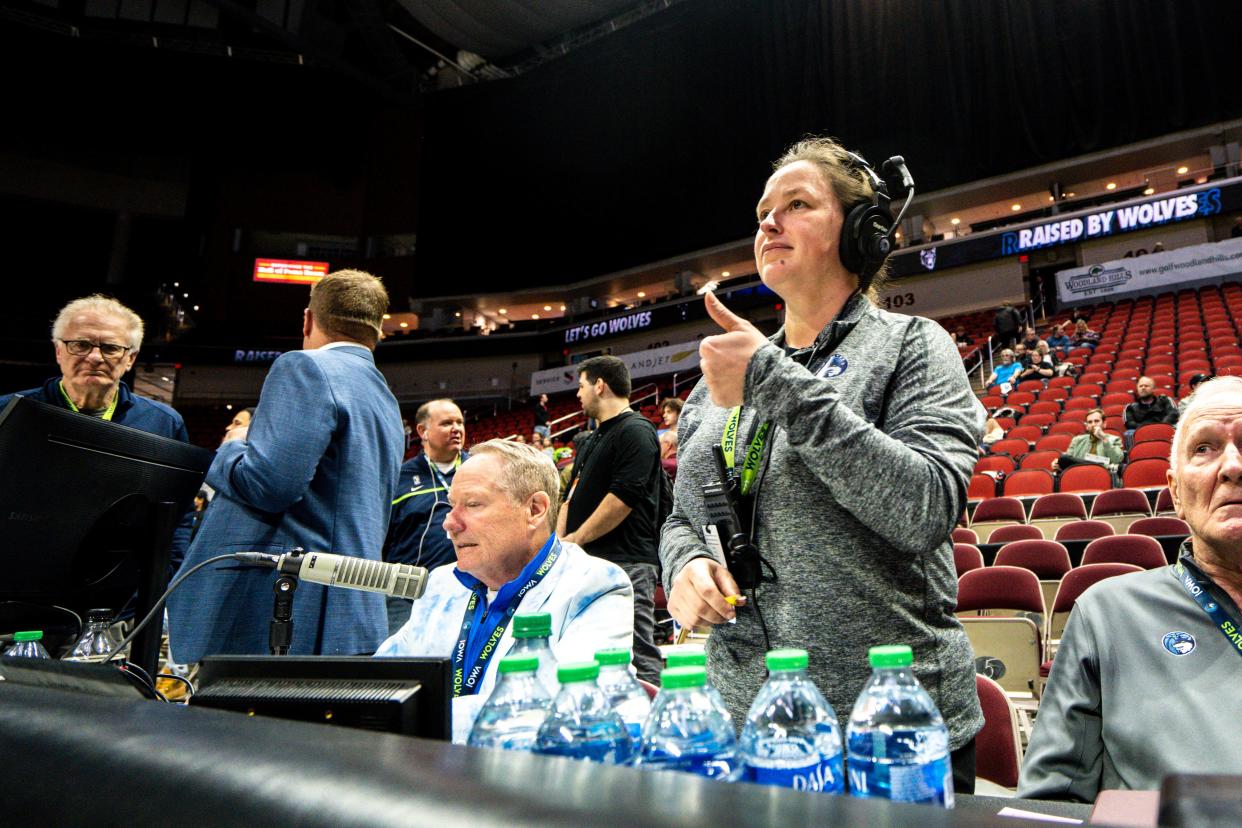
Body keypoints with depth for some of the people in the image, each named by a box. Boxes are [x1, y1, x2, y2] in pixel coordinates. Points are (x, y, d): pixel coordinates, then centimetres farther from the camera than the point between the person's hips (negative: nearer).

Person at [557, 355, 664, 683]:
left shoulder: (636, 432, -9)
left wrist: (576, 539, -13)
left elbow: (624, 497, -19)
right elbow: (572, 497, 23)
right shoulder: (594, 439, 22)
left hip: (625, 561, -10)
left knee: (636, 655, -8)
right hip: (588, 561, 10)